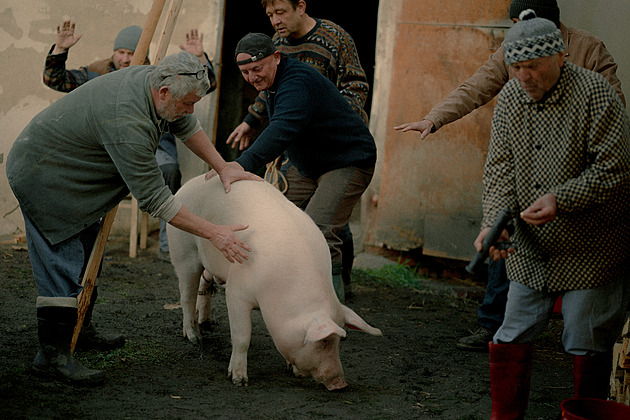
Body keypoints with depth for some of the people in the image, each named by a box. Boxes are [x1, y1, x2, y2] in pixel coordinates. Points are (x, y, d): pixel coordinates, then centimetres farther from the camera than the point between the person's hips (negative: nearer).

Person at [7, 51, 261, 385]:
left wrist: (223, 167, 6)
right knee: (63, 264, -11)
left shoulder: (151, 79, -8)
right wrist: (214, 233, -31)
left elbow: (186, 127, 13)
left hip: (72, 174, 10)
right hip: (41, 176, -10)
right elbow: (154, 199, -33)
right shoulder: (127, 122, -36)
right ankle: (52, 354, -7)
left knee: (86, 255, 16)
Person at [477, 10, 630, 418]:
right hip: (530, 247, 5)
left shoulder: (594, 92, -16)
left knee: (587, 346, 3)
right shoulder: (510, 98, 1)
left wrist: (561, 199, -28)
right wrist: (495, 221, -15)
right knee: (512, 339, 8)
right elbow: (500, 168, 1)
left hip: (591, 247, -5)